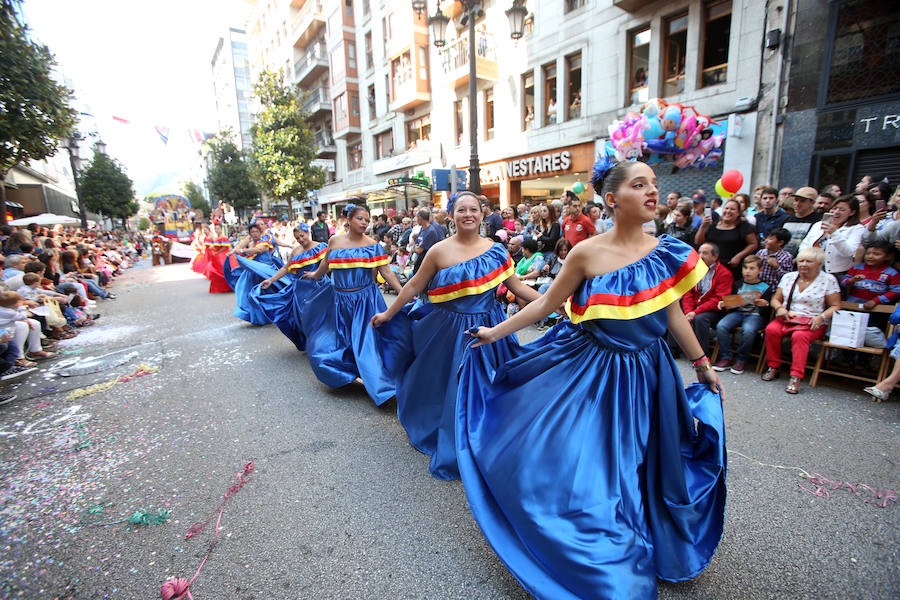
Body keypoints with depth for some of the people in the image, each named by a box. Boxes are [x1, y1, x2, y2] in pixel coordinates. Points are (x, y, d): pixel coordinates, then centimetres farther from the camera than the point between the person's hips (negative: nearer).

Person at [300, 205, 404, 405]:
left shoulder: (372, 244, -4)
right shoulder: (334, 241, 2)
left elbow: (386, 271, -7)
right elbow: (326, 264, 19)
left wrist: (404, 294, -13)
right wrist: (315, 275, 36)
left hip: (365, 300, -3)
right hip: (339, 301, 3)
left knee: (366, 343, -5)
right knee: (326, 343, 7)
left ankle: (381, 386, 4)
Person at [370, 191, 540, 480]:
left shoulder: (495, 250, 0)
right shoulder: (440, 251, -7)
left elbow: (517, 286, 3)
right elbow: (414, 286, 0)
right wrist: (388, 314, 4)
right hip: (449, 330, -2)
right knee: (449, 388, 10)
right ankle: (449, 444, 36)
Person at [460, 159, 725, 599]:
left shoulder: (666, 252, -2)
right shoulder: (586, 253, -12)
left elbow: (673, 315, 8)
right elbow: (545, 304, -6)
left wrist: (702, 365, 15)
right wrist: (494, 333, -5)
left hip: (645, 376, 3)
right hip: (589, 372, -3)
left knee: (637, 469, 17)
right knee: (579, 467, 6)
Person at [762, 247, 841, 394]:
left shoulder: (828, 280, 4)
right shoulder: (789, 277, 12)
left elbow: (835, 306, 1)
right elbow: (775, 299, 15)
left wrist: (821, 317, -16)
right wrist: (779, 308, -7)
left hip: (812, 323, -3)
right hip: (787, 318, 3)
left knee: (799, 336, -35)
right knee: (771, 330, -29)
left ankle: (796, 377, -33)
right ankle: (773, 368, -16)